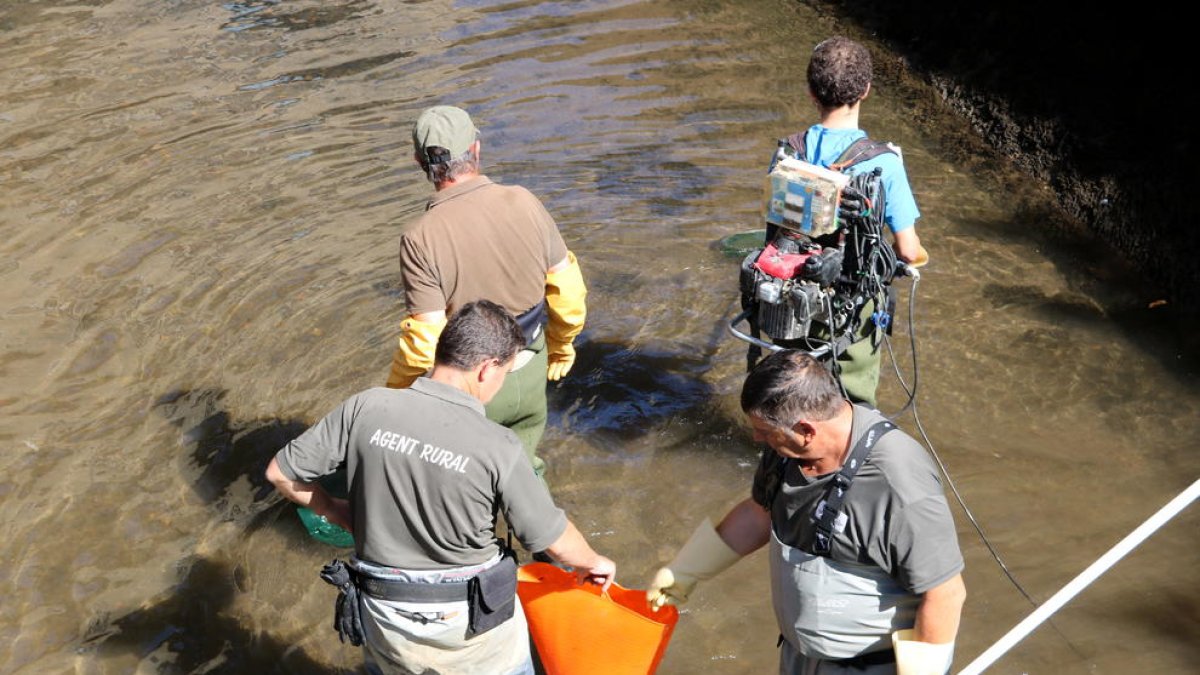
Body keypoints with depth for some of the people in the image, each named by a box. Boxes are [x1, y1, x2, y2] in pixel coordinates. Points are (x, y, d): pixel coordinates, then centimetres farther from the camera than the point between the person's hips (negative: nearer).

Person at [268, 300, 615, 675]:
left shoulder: (366, 408, -16)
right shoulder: (497, 448, -22)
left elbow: (281, 473, -7)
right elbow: (554, 537, -11)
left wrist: (341, 513, 10)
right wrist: (592, 562, 11)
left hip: (384, 618, 2)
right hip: (472, 623, -2)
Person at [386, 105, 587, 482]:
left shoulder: (420, 238, -24)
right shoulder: (523, 203, -13)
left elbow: (424, 340, -22)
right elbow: (568, 289, -5)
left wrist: (394, 394, -4)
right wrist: (562, 346, 14)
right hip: (531, 370, 4)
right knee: (524, 441, 30)